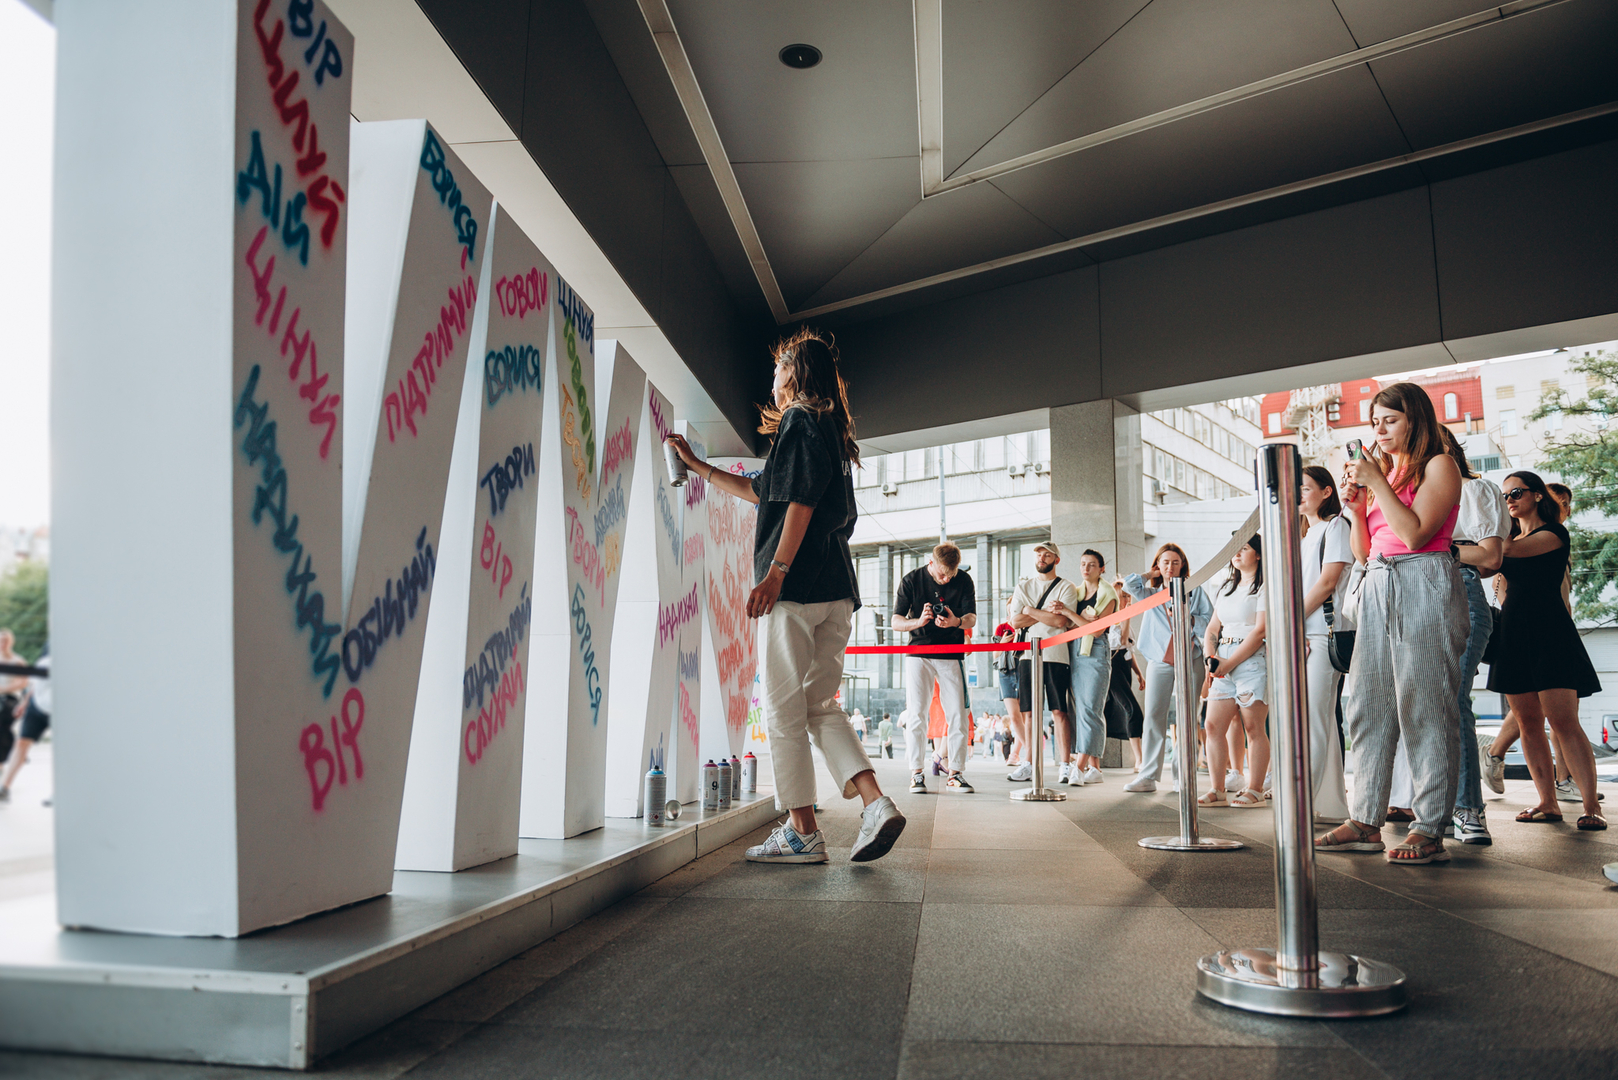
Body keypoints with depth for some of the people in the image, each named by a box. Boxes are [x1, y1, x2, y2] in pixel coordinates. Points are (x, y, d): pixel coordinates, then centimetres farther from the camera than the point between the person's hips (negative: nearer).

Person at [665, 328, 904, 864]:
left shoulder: (799, 420, -1)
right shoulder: (829, 429, 27)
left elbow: (801, 498, -15)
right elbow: (761, 490, 37)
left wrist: (775, 571, -20)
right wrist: (698, 466, 44)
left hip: (797, 584, -9)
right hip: (836, 587, 9)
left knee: (783, 706, -4)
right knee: (819, 704, 9)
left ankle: (802, 831, -3)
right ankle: (876, 803, -6)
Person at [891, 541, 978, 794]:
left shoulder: (964, 580, -2)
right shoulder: (910, 580, -5)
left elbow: (972, 618, -2)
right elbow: (895, 621, -5)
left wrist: (957, 622, -26)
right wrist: (918, 621, -26)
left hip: (952, 655, 1)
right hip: (918, 654, -1)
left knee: (957, 715, -4)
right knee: (916, 714, -7)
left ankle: (955, 773, 3)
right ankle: (916, 772, -1)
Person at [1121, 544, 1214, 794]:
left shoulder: (1194, 591, 12)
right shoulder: (1151, 594, 16)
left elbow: (1211, 623, 5)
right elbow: (1129, 584, -3)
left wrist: (1188, 618, -11)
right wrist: (1152, 575, 11)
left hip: (1190, 661, -1)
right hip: (1160, 662, 1)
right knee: (1153, 717, -6)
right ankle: (1148, 776, -5)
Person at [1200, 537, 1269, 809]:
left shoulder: (1264, 587, -3)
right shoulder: (1227, 589, 22)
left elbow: (1261, 630, -12)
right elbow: (1213, 627, 19)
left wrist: (1230, 662, -13)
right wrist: (1211, 656, 0)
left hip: (1253, 661, -7)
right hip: (1224, 664, 7)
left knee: (1253, 727, -5)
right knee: (1213, 725, -1)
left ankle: (1255, 791, 2)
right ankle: (1216, 790, 3)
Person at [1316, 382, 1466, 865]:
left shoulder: (1438, 465, 1)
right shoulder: (1383, 470, 20)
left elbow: (1415, 533, -14)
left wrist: (1376, 483, -10)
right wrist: (1355, 506, 5)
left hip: (1424, 584, -7)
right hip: (1378, 588, 7)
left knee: (1425, 708, -7)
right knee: (1367, 706, 4)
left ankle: (1430, 829, -3)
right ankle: (1365, 821, 9)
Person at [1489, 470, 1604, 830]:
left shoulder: (1554, 533, -2)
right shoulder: (1510, 536, 20)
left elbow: (1510, 549, -18)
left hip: (1548, 631, -6)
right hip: (1513, 631, 6)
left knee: (1563, 721, -12)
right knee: (1528, 723, 3)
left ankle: (1592, 806, -10)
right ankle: (1548, 803, 8)